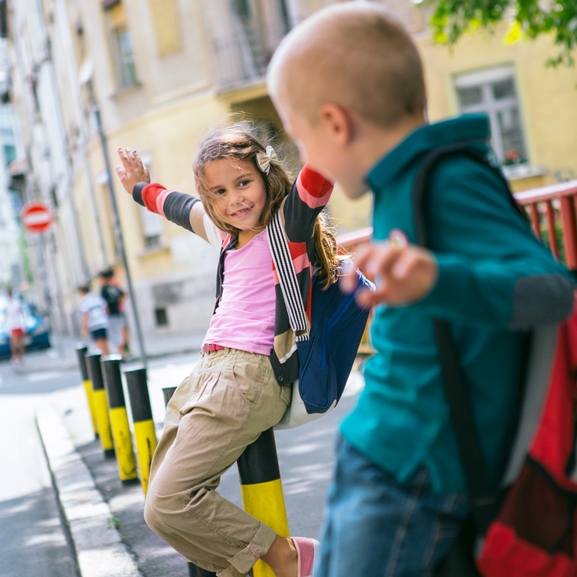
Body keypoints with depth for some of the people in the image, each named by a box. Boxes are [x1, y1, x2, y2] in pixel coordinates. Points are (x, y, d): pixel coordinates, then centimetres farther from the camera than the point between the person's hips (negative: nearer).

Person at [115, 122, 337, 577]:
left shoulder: (289, 223, -3)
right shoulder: (226, 233, 19)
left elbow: (315, 181, -24)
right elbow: (178, 206, 40)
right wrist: (141, 189, 57)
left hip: (250, 378, -9)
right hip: (207, 372, 9)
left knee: (168, 505, -16)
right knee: (162, 501, 5)